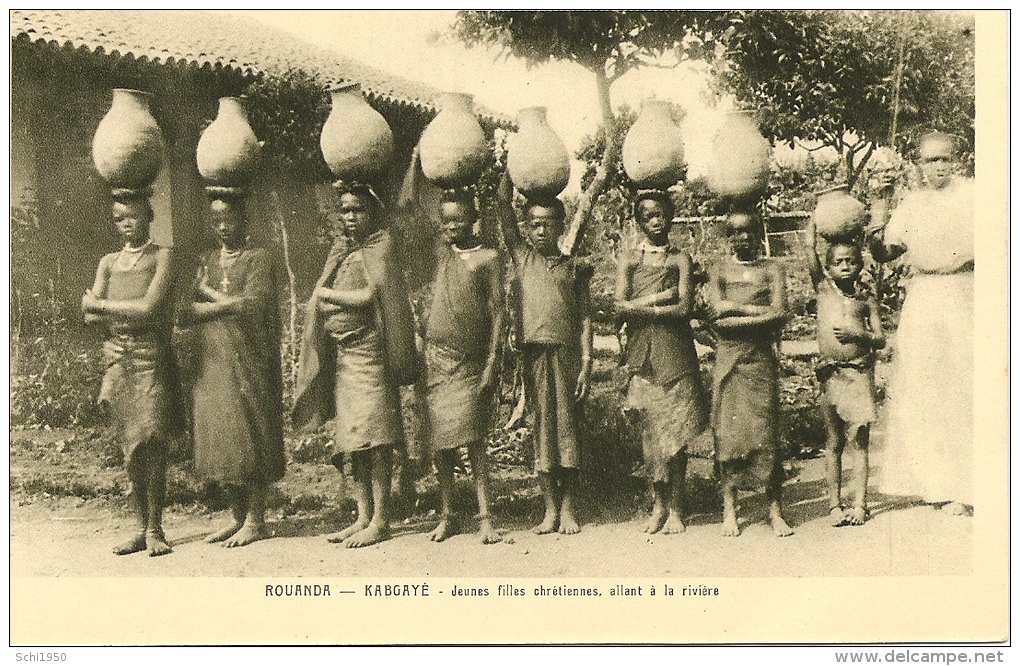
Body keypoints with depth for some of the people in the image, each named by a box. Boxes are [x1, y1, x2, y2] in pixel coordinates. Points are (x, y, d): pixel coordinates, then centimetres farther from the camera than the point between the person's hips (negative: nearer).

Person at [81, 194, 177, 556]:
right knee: (131, 448, 4)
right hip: (118, 359, 4)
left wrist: (102, 305, 0)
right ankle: (141, 528, 11)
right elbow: (90, 315, 7)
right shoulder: (109, 263, 17)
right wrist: (130, 310, -6)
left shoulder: (162, 256, 3)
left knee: (152, 443, -10)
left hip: (152, 358, -4)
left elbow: (150, 308, -10)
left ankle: (155, 529, -3)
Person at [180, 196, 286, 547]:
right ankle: (238, 516, 16)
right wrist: (230, 304, -12)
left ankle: (255, 519, 5)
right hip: (212, 362, 5)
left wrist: (208, 292, -3)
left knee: (250, 439, -3)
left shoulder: (259, 260, 0)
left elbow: (251, 307, -13)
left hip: (249, 362, -5)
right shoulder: (207, 262, 16)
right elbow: (188, 313, 5)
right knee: (220, 442, 6)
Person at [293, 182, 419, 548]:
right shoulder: (340, 252, 18)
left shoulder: (379, 247, -2)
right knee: (352, 439, 7)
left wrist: (326, 294, -2)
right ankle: (363, 517, 13)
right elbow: (320, 307, 15)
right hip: (341, 353, 7)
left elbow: (368, 297, -11)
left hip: (369, 350, -7)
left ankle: (380, 520, -4)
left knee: (374, 436, -7)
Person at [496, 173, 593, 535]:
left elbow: (584, 317, 5)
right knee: (541, 427, 4)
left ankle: (569, 509, 11)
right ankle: (550, 509, 12)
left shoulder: (573, 266, 9)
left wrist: (586, 363, -3)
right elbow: (503, 202, 3)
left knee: (568, 426, 3)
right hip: (534, 353, 1)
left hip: (567, 354, 0)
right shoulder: (522, 257, 10)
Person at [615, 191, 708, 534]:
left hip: (675, 352, -1)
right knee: (650, 429, 1)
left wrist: (641, 307, -6)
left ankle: (675, 508, 5)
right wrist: (660, 298, -8)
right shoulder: (629, 260, 10)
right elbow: (620, 306, -2)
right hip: (643, 354, 1)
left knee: (677, 430, -2)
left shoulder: (680, 259, 7)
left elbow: (684, 308, -5)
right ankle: (658, 504, 13)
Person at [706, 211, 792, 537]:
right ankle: (729, 511, 5)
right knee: (727, 431, -2)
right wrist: (758, 309, -7)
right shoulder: (719, 269, 11)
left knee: (767, 430, -4)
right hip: (728, 355, 0)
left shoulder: (771, 269, 10)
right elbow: (718, 308, -6)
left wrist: (737, 318, -8)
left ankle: (775, 510, 2)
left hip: (761, 355, 0)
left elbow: (779, 314, -4)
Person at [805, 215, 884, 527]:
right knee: (833, 443, 6)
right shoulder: (823, 288, 6)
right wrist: (816, 219, 1)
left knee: (858, 442, 1)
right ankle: (834, 504, 12)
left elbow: (880, 340, 4)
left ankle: (859, 504, 5)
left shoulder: (866, 297, 6)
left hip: (859, 373, 0)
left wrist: (858, 334, -13)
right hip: (830, 373, 1)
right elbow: (811, 250, -5)